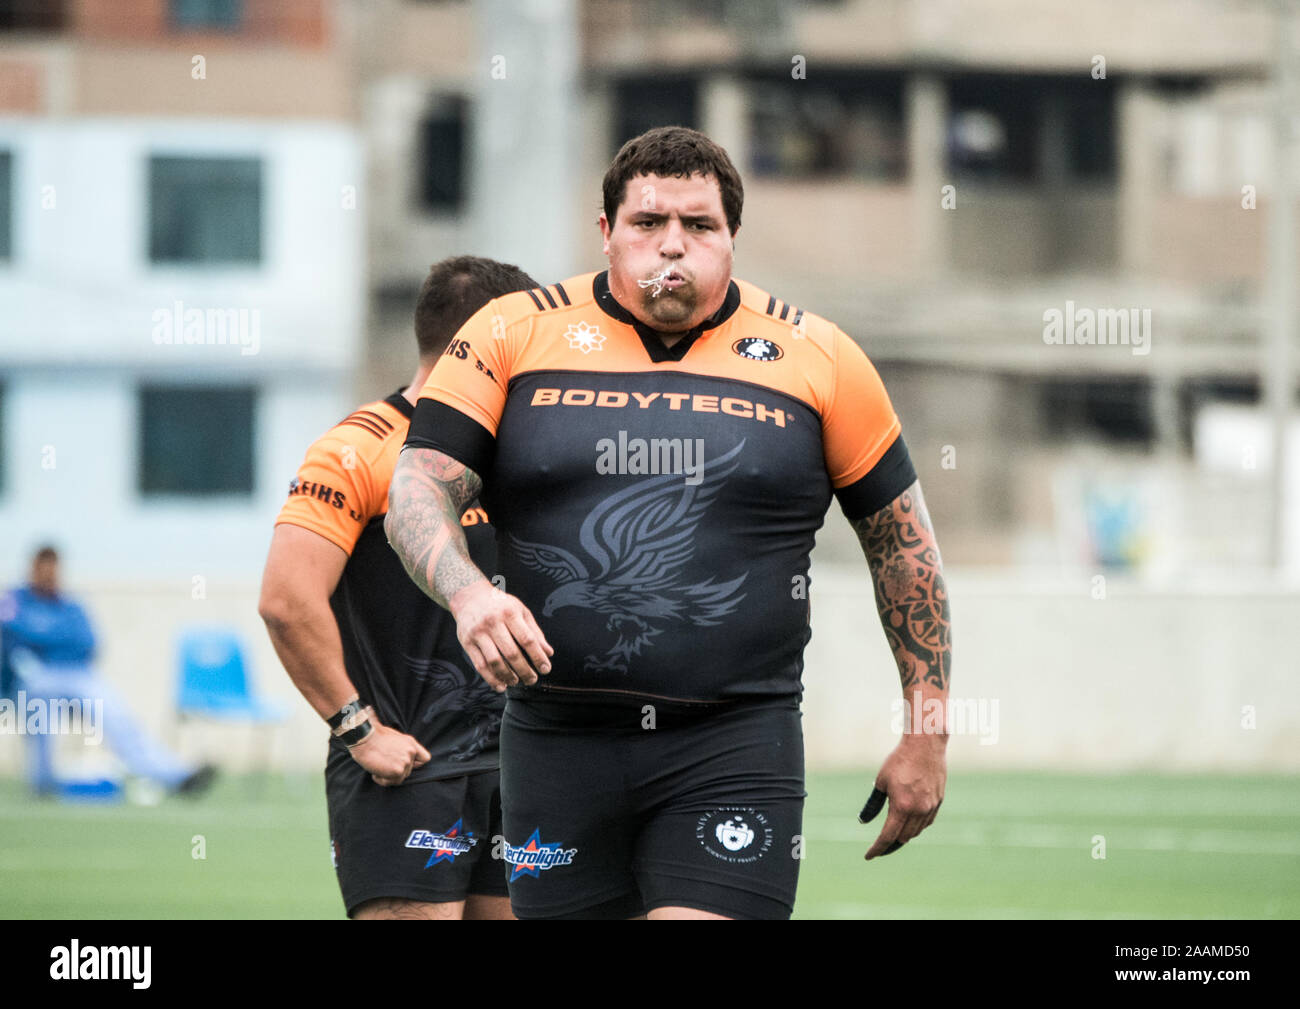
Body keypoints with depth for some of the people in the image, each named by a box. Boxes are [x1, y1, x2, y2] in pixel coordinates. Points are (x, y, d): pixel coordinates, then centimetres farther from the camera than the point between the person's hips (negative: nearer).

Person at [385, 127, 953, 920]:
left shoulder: (816, 357, 5)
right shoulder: (513, 336, 5)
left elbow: (903, 540, 11)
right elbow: (419, 489, 1)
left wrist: (927, 735, 10)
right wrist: (467, 592, -21)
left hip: (734, 744, -2)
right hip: (558, 748, 2)